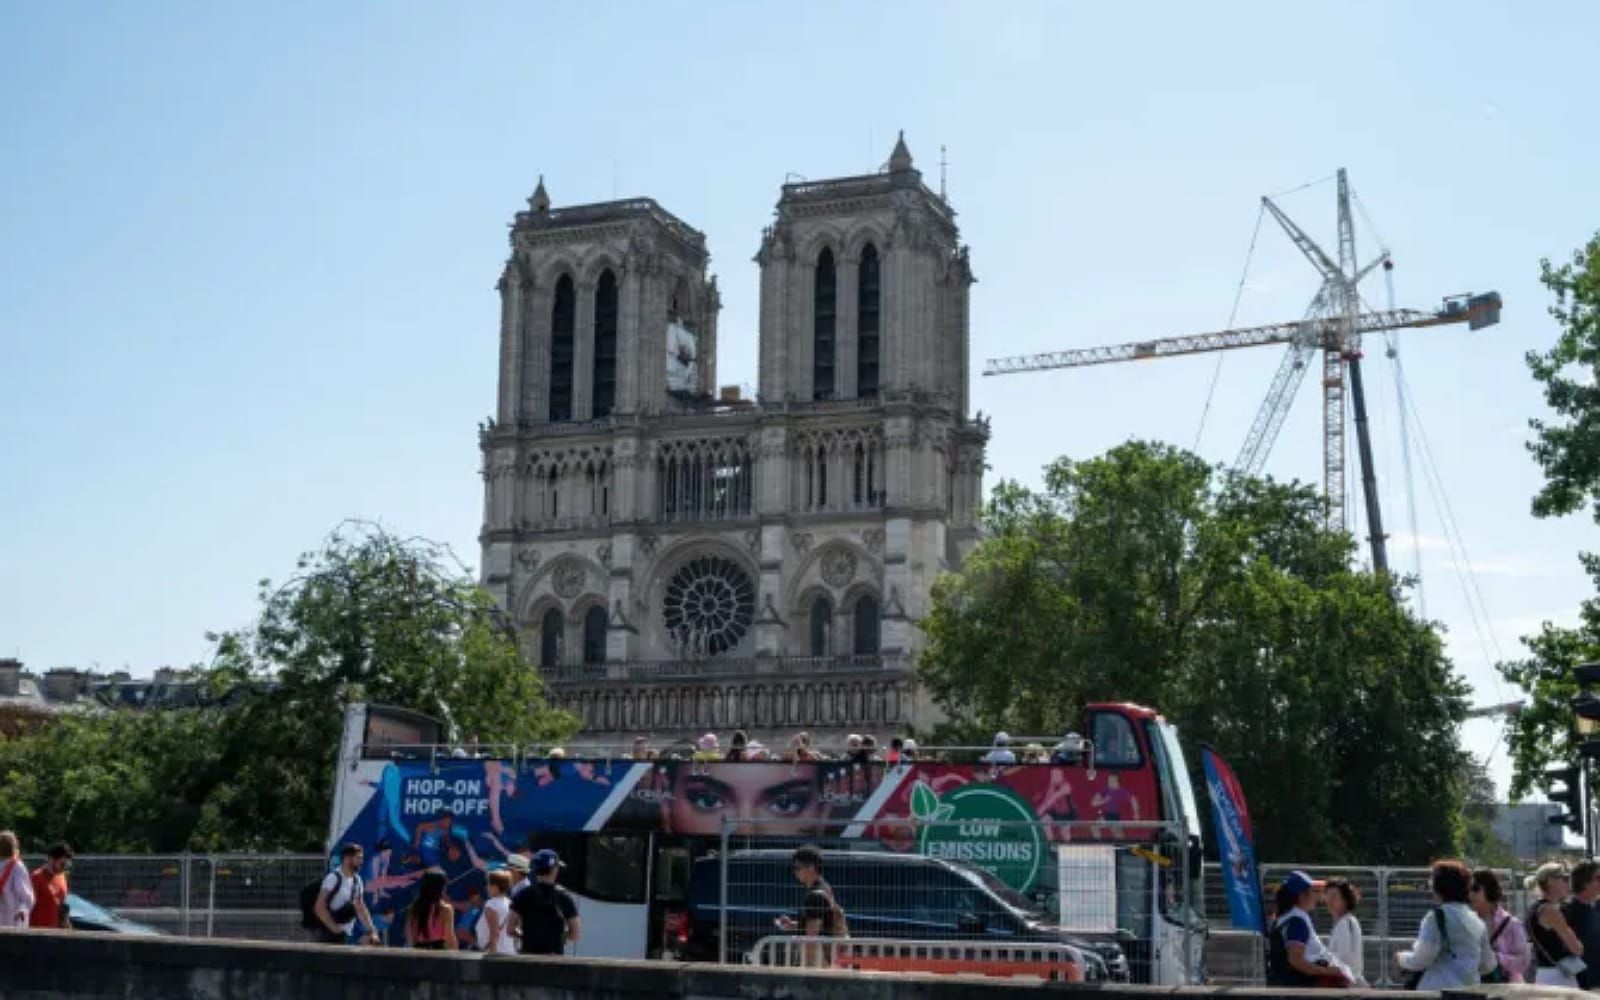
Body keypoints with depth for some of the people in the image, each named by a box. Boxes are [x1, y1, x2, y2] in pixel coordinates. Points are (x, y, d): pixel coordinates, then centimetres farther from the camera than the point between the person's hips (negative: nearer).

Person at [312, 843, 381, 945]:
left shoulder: (357, 880, 9)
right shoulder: (333, 878, -15)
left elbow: (360, 908, 14)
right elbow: (319, 907, -20)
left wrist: (371, 931, 5)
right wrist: (334, 928, -18)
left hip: (343, 936, 8)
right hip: (326, 935, -8)